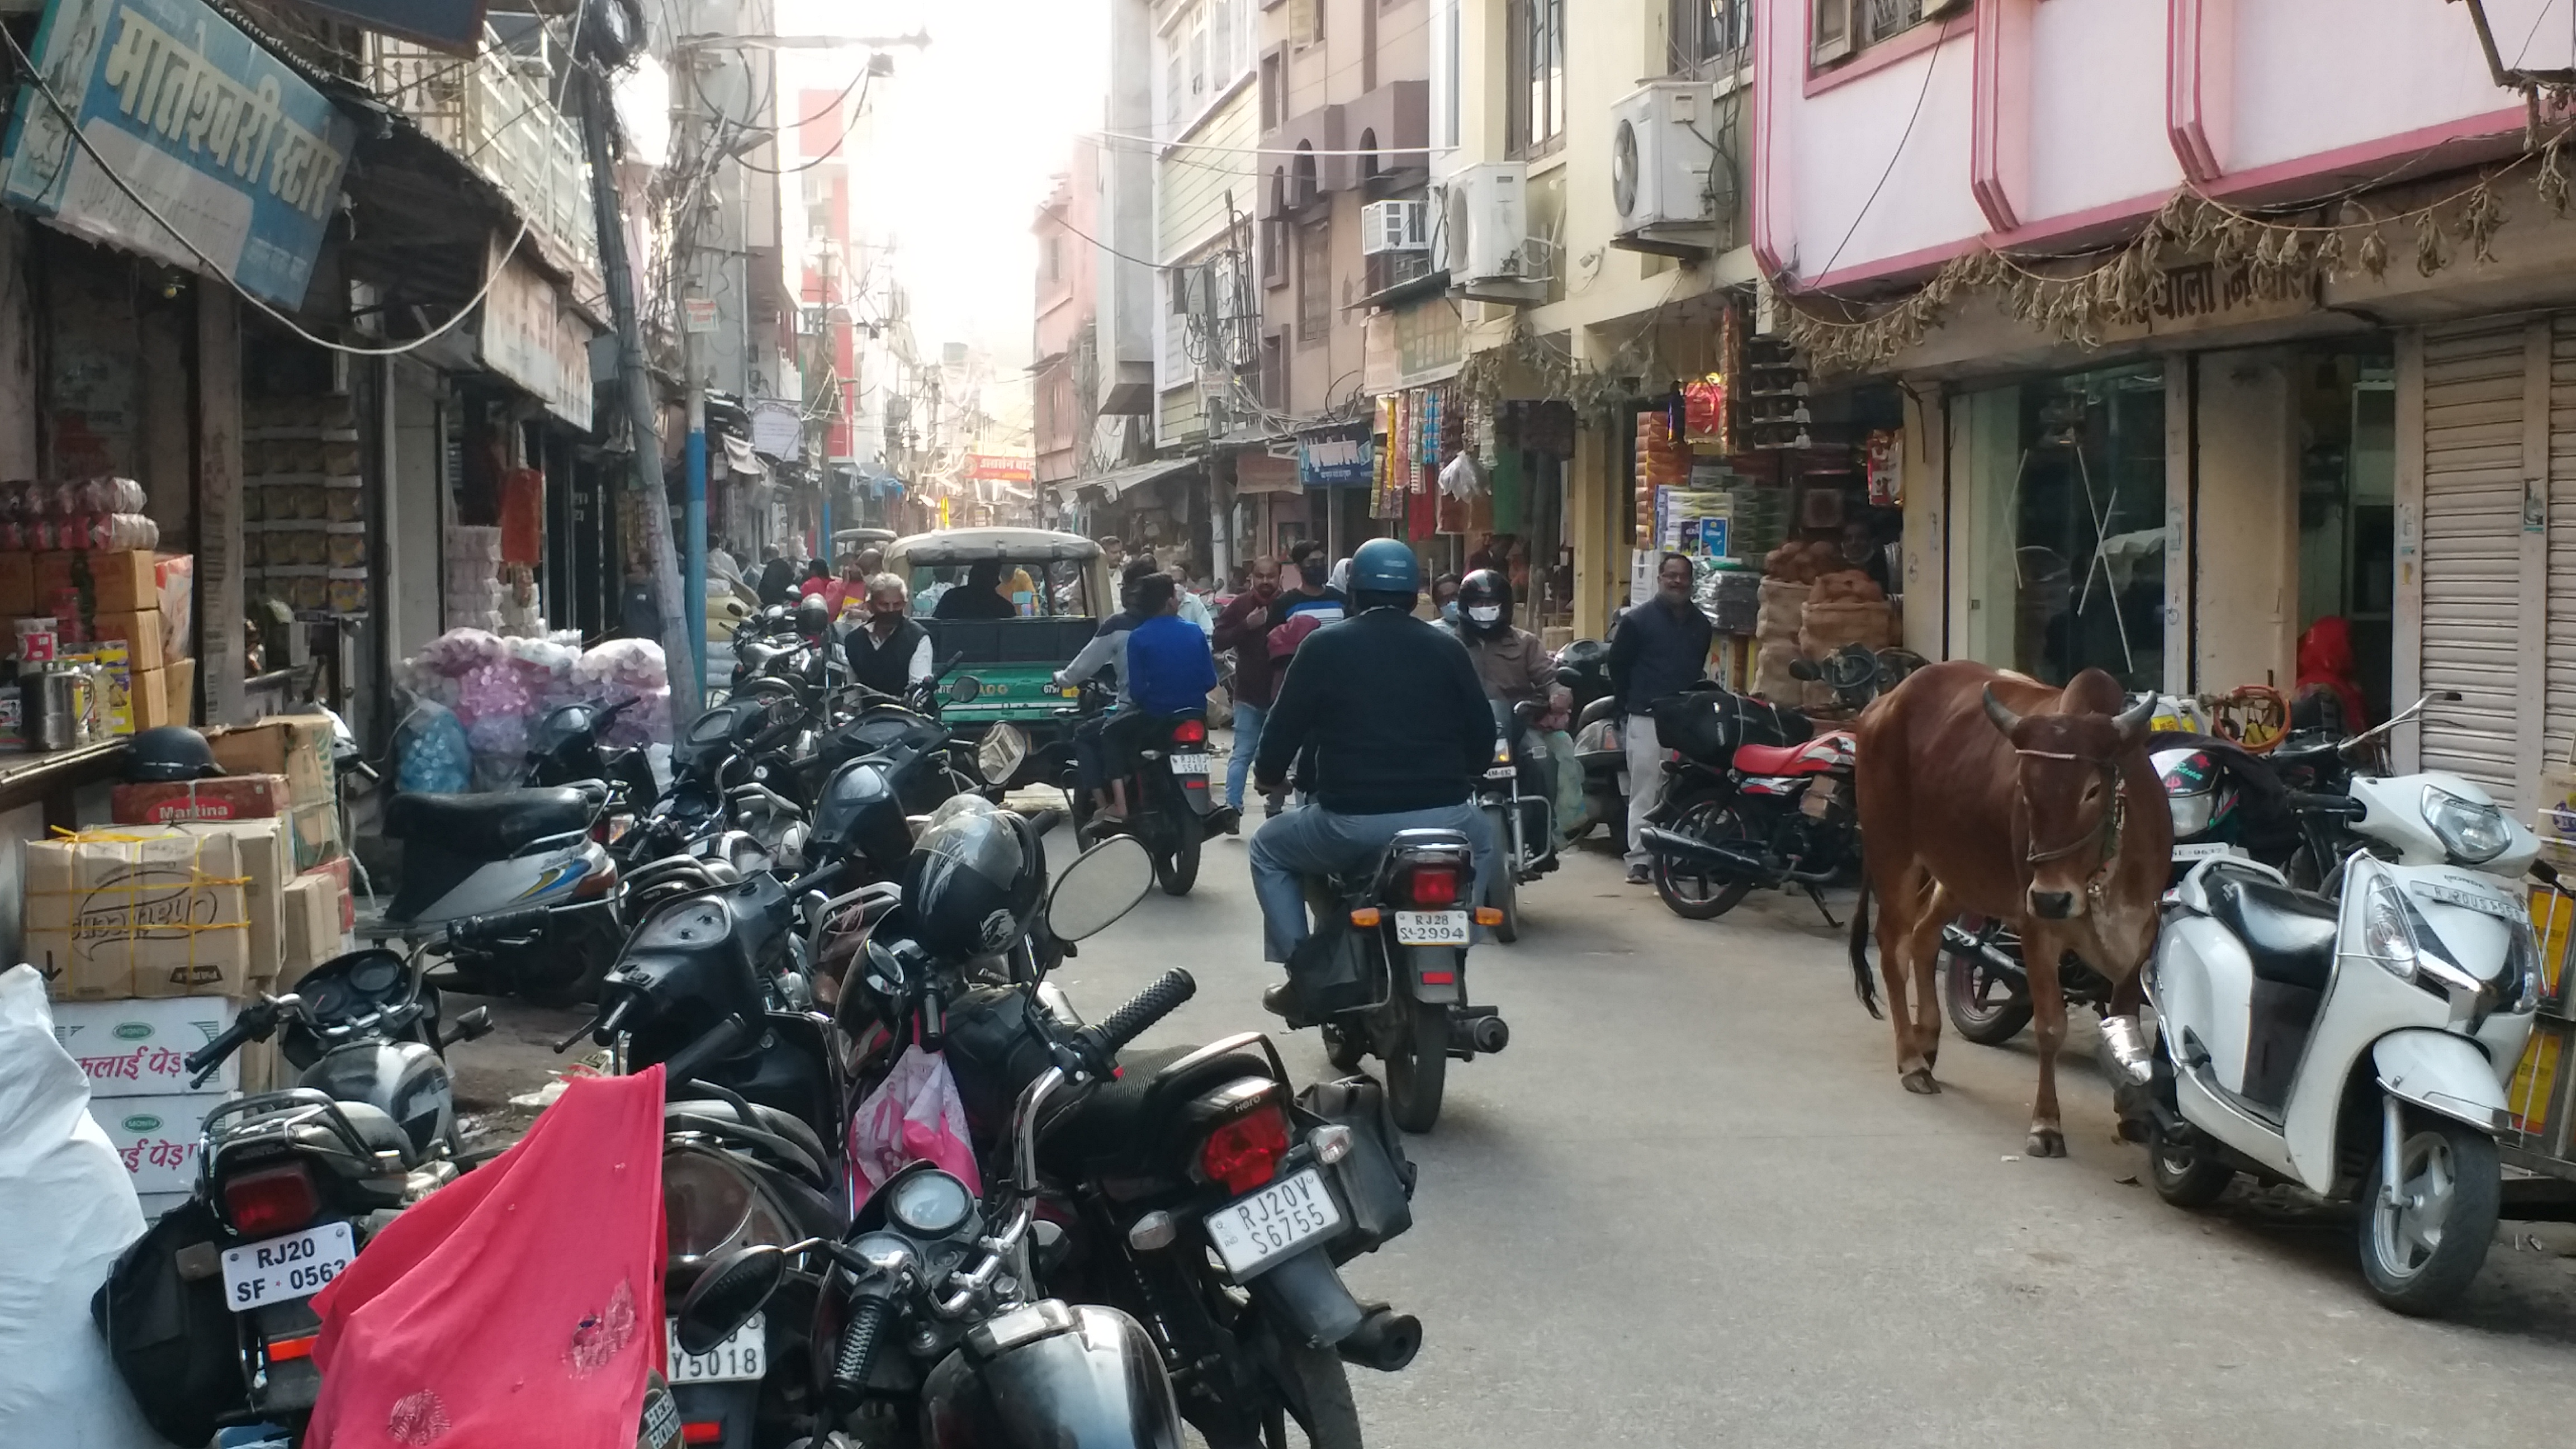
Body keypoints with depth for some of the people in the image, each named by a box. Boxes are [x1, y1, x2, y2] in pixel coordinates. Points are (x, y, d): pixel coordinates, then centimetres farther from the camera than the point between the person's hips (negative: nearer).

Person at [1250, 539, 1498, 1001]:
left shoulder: (1323, 646, 3)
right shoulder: (1446, 646, 10)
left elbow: (1285, 725, 5)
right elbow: (1483, 732, 14)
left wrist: (1268, 775, 25)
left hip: (1351, 820, -2)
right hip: (1443, 815, 2)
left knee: (1269, 849, 26)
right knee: (1482, 840, 37)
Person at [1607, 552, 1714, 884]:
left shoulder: (1701, 624, 14)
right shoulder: (1638, 620, -3)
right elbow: (1617, 664, 1)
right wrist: (1631, 704, 3)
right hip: (1647, 719, -5)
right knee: (1644, 791, -6)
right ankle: (1639, 860, -5)